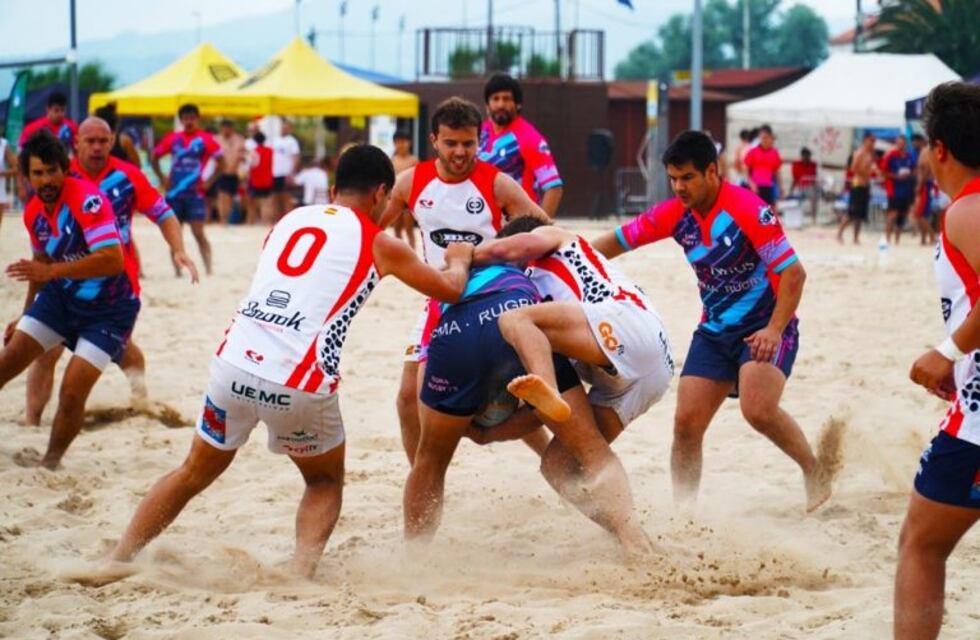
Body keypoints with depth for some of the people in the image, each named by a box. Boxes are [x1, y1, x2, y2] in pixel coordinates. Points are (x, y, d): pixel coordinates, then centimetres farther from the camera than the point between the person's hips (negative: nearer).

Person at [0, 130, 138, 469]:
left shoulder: (87, 200, -25)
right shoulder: (33, 212, -1)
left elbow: (113, 260, -36)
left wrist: (52, 271, -40)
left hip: (109, 306, -7)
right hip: (61, 296, 7)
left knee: (72, 391, -13)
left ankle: (50, 463, 6)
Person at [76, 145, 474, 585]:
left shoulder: (290, 219, 20)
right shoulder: (378, 244, 8)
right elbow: (450, 289, 21)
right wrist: (460, 260, 42)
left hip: (235, 363, 3)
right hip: (300, 383, -3)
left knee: (195, 471, 24)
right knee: (326, 482, 22)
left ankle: (117, 561, 18)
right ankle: (300, 573, 1)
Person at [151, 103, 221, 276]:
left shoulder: (204, 139, -3)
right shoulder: (173, 138, 6)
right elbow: (154, 157, 15)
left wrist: (209, 182, -9)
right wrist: (162, 179, 5)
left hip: (194, 193, -4)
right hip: (174, 193, 4)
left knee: (198, 233, -9)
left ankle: (208, 270, -7)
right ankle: (178, 272, 13)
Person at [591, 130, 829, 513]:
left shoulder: (749, 211, -19)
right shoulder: (674, 215, -1)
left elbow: (793, 273, -20)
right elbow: (617, 242, 7)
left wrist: (774, 331, -28)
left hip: (765, 327, -6)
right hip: (714, 332, 6)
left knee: (758, 410, -27)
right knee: (686, 423, -5)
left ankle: (815, 473, -3)